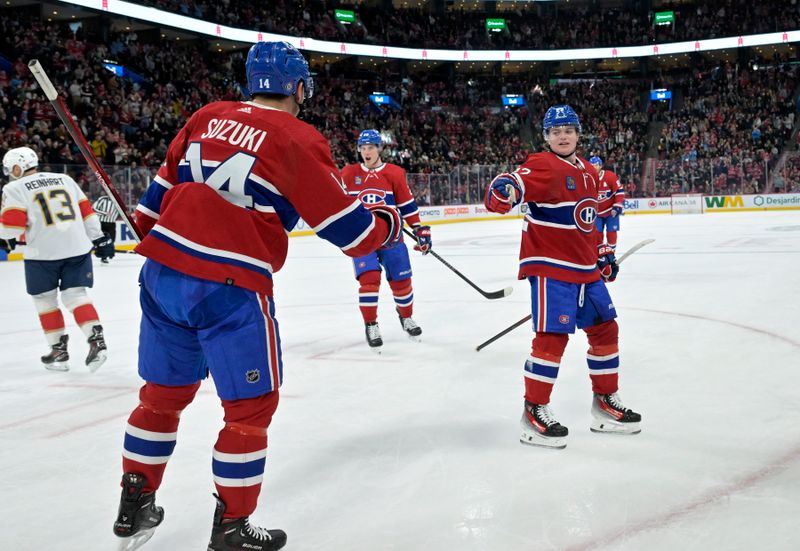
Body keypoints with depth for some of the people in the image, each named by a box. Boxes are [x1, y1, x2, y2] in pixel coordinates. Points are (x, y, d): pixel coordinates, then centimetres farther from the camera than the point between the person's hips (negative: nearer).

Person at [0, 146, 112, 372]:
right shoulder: (65, 179, 15)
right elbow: (85, 209, 14)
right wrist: (98, 237, 17)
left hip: (43, 252, -4)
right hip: (78, 248, 4)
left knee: (45, 300, 13)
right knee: (76, 295, 8)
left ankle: (59, 349, 16)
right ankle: (96, 340, -10)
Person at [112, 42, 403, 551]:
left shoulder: (206, 118, 11)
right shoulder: (298, 140, -7)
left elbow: (163, 188, 18)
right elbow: (346, 227, -6)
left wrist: (144, 236, 32)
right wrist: (389, 223, 13)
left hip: (163, 274, 7)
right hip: (230, 289, -6)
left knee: (164, 392, 22)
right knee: (252, 405, 10)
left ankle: (135, 508, 35)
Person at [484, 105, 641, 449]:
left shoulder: (589, 173, 15)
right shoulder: (543, 166, -10)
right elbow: (517, 182, -29)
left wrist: (603, 254, 24)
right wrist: (502, 191, -52)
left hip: (586, 269, 9)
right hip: (550, 267, -8)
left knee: (605, 329, 13)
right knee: (553, 336, -13)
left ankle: (606, 403, 28)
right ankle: (534, 412, 0)